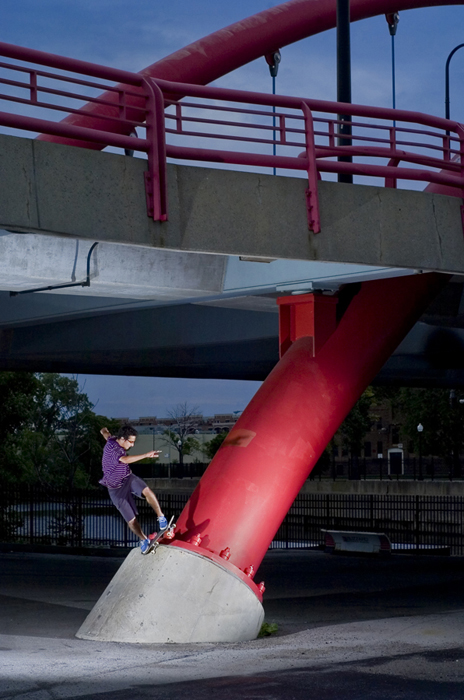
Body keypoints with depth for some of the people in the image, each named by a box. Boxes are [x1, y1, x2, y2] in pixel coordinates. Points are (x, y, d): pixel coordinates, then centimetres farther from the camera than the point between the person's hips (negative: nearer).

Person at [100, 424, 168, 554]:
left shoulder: (113, 440, -2)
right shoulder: (111, 450, -29)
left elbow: (107, 434, 25)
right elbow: (125, 459, -50)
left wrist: (104, 431, 50)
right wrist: (146, 455, -57)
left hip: (129, 479, 7)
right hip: (116, 489, -7)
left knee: (147, 491, -25)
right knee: (131, 519, -2)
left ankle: (161, 518, -12)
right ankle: (143, 540, 20)